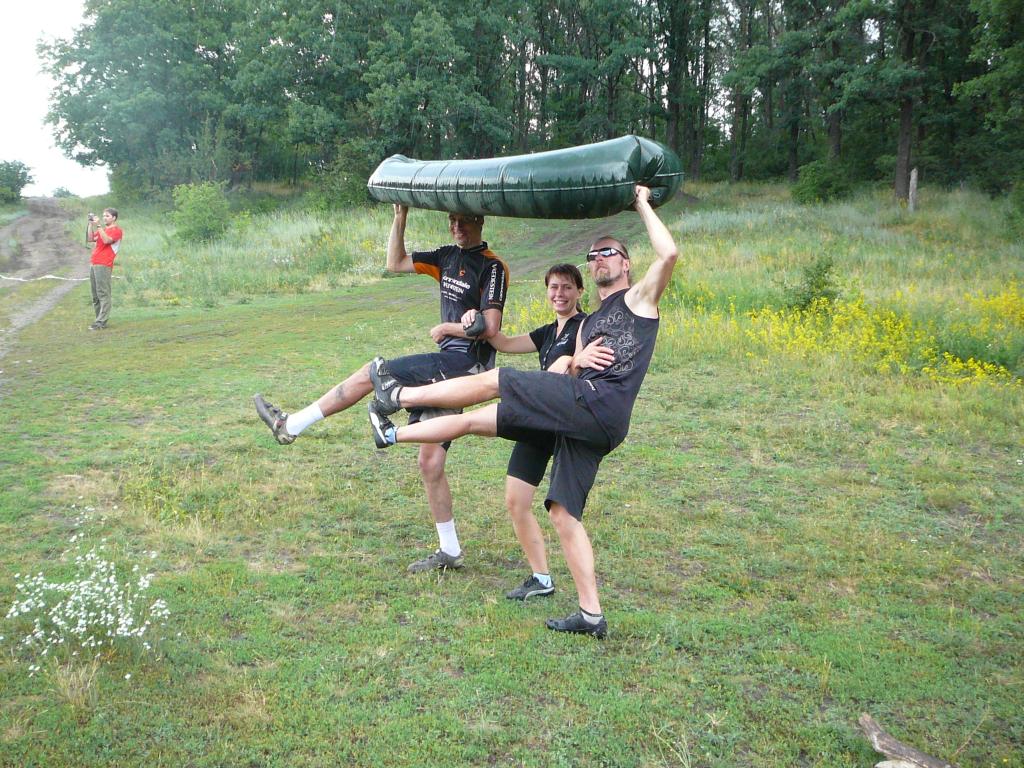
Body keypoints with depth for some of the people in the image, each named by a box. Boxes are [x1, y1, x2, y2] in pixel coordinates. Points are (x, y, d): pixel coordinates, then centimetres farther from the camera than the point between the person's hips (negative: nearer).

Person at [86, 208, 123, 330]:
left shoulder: (116, 230, 0)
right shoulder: (102, 229, 25)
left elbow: (106, 240, -17)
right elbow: (90, 239, 15)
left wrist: (98, 225, -14)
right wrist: (91, 224, 8)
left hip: (104, 265, -8)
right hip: (93, 264, 8)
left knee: (103, 294, -10)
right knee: (95, 295, 7)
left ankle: (101, 322, -13)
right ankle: (100, 319, 11)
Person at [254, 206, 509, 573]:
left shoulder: (492, 267, -8)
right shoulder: (448, 257, 17)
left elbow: (489, 328, -17)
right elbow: (395, 263, 21)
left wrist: (445, 328, -5)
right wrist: (400, 218, 12)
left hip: (465, 363, -9)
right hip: (448, 367, 9)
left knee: (369, 375, -12)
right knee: (430, 462, 7)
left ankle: (290, 425, -2)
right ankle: (449, 551, 15)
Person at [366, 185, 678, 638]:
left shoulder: (639, 299, 12)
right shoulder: (588, 324, 33)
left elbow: (668, 254, -8)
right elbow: (556, 374, 26)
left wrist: (642, 204, 5)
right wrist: (574, 361, 2)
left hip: (600, 403, -8)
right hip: (583, 416, 8)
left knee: (493, 381, -6)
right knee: (563, 513, 4)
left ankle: (399, 395, 8)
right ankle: (591, 616, 8)